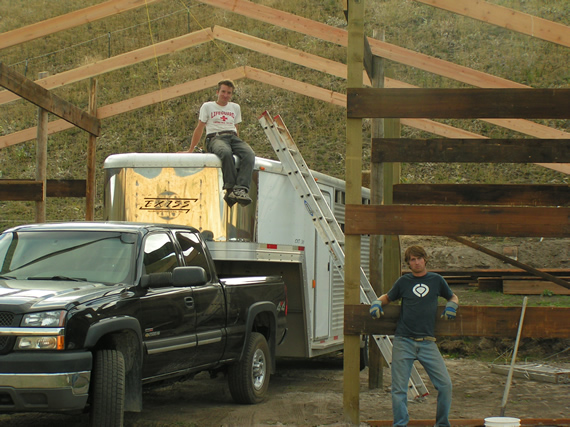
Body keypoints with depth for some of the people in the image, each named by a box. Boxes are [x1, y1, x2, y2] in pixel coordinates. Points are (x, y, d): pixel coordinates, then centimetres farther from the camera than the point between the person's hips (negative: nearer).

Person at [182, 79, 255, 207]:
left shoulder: (235, 107, 27)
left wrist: (239, 147, 24)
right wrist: (190, 150, 13)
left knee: (249, 154, -33)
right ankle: (230, 188, -45)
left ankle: (241, 188, -49)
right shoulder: (207, 106, 16)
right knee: (226, 153, -43)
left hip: (233, 137, 4)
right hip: (215, 137, -4)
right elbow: (199, 128, 16)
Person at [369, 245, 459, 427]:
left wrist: (452, 305, 3)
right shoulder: (403, 282, 8)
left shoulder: (436, 280, 9)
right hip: (403, 342, 0)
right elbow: (388, 297, 23)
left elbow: (453, 297, 25)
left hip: (427, 342, 0)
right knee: (399, 388, -2)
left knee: (445, 384, -5)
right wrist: (377, 303, 3)